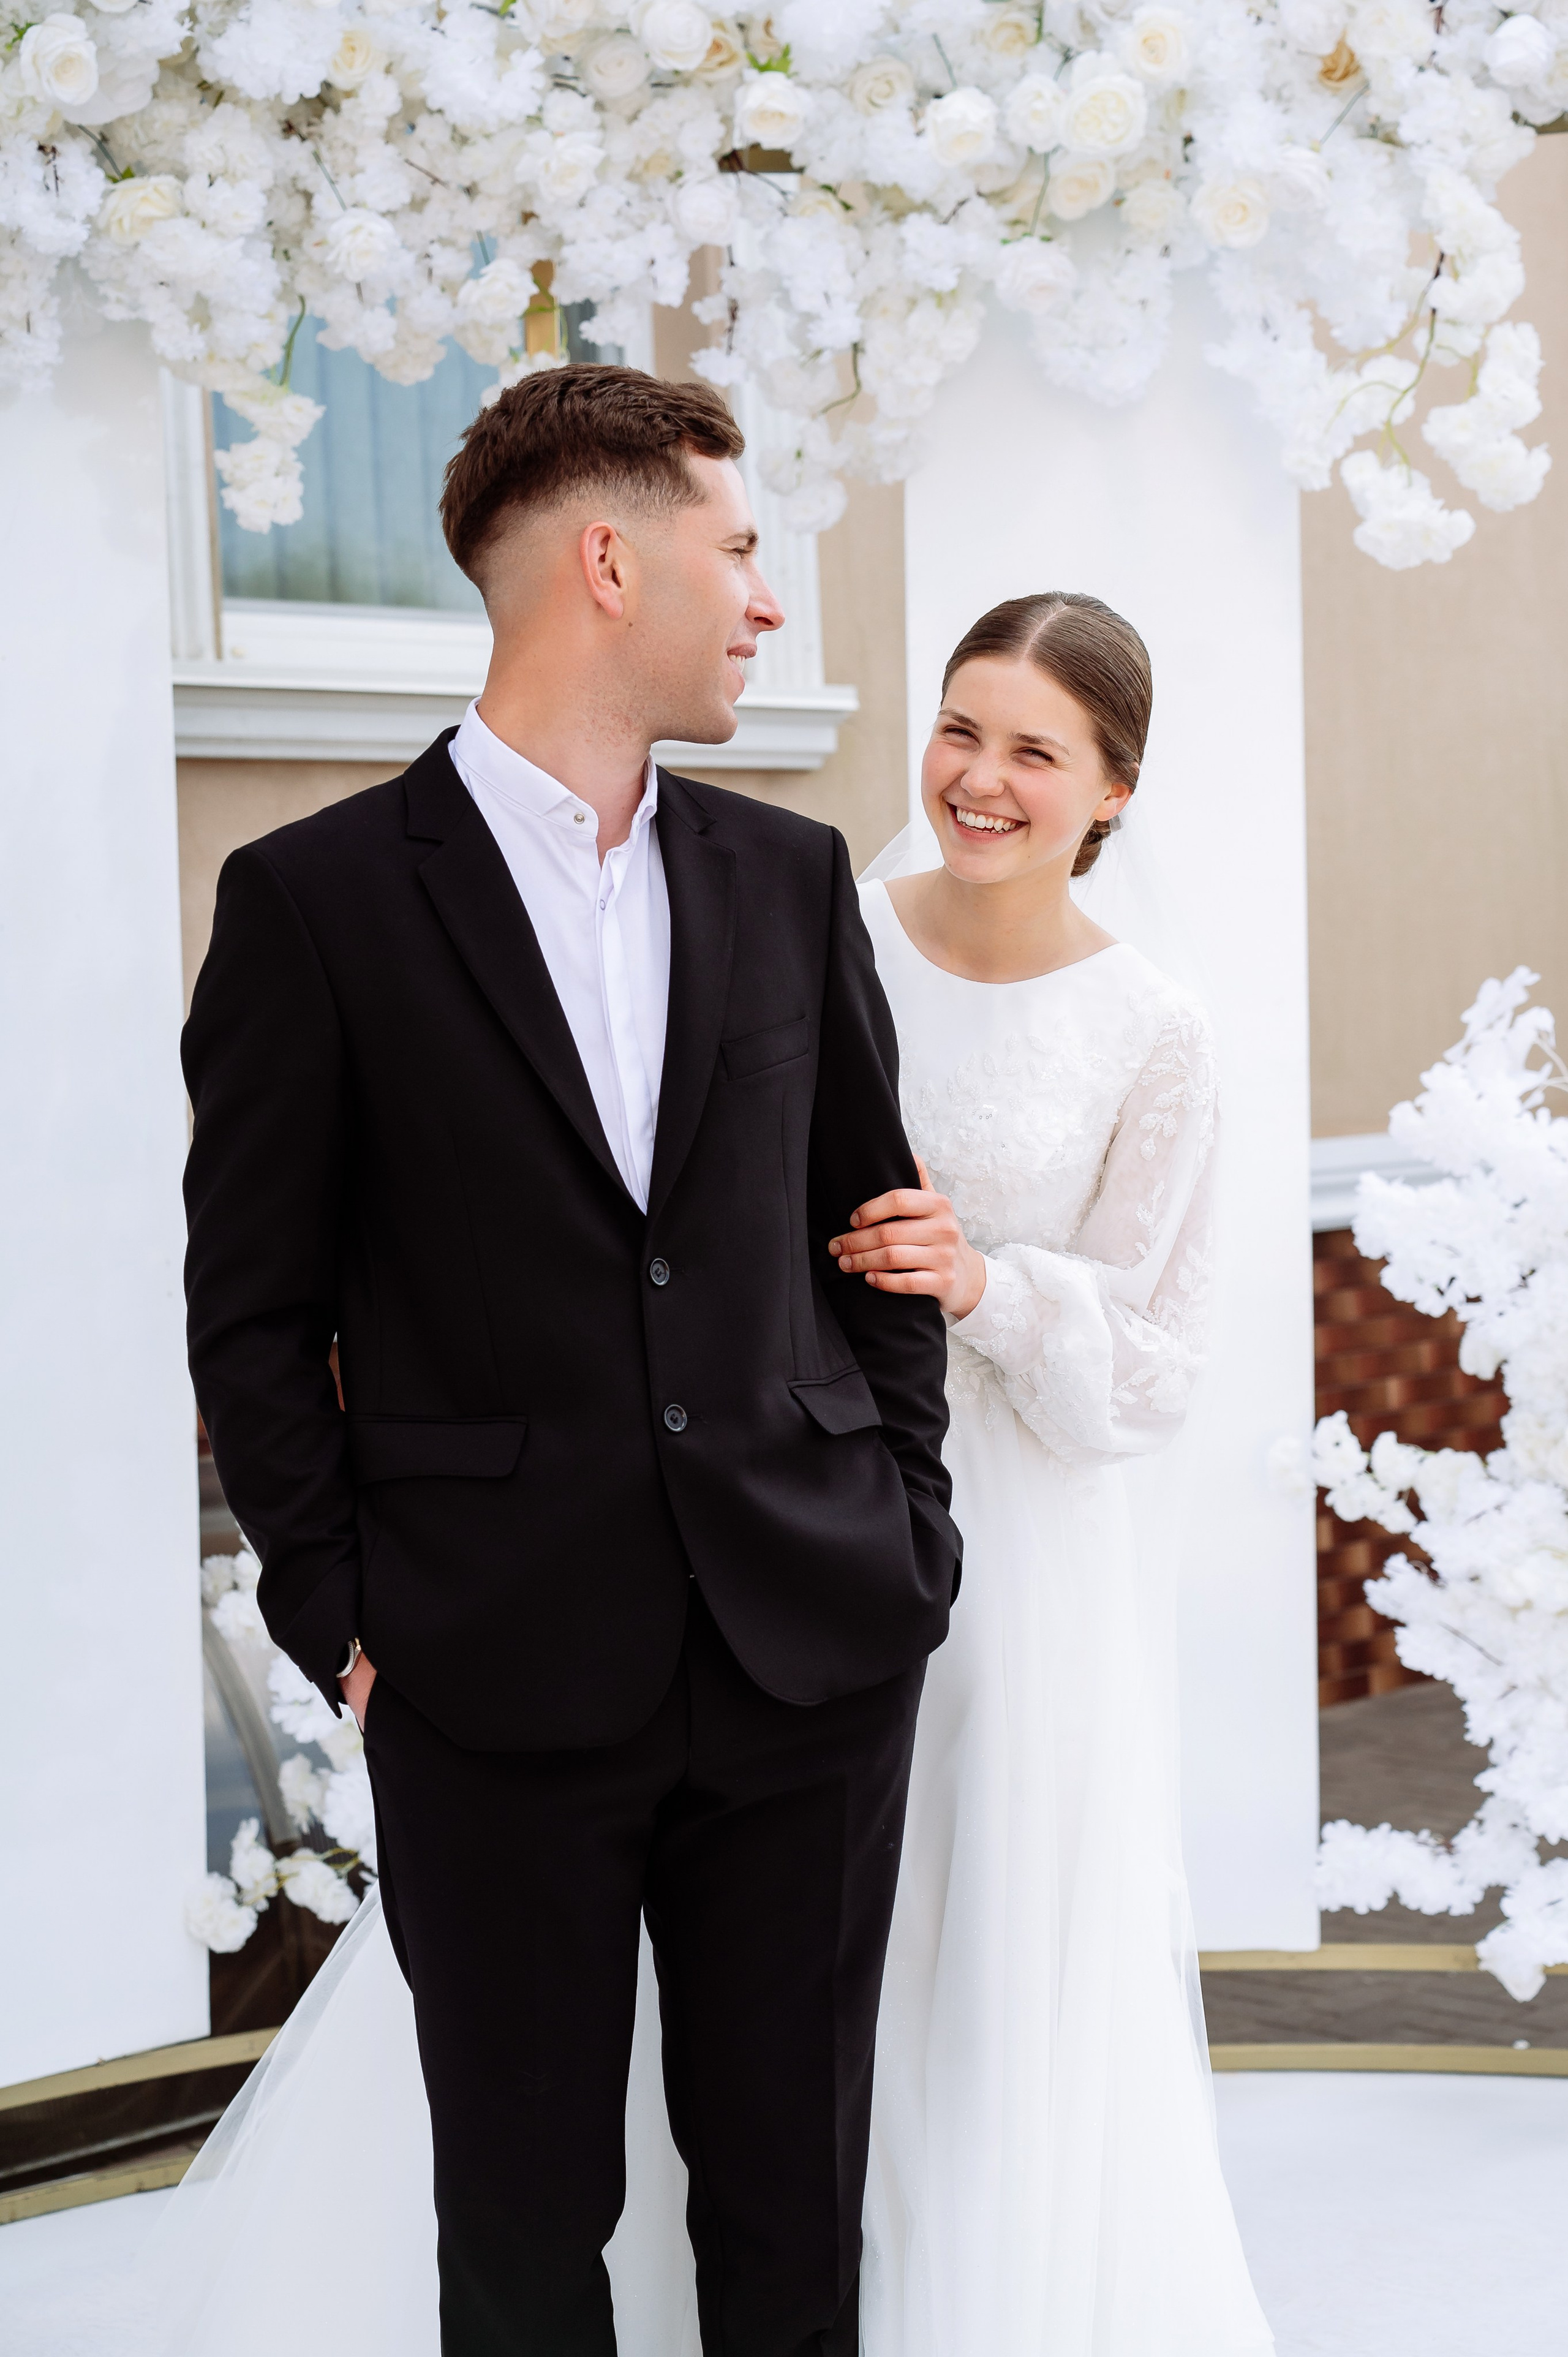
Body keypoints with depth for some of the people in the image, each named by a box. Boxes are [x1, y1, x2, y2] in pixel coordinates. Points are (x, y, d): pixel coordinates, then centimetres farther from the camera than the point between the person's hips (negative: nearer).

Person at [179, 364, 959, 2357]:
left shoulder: (790, 880, 8)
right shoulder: (317, 898, -5)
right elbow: (253, 1314, -2)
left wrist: (902, 1520, 8)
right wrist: (341, 1621, -5)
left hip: (810, 1652, 4)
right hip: (500, 1687, -3)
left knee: (793, 2197, 13)